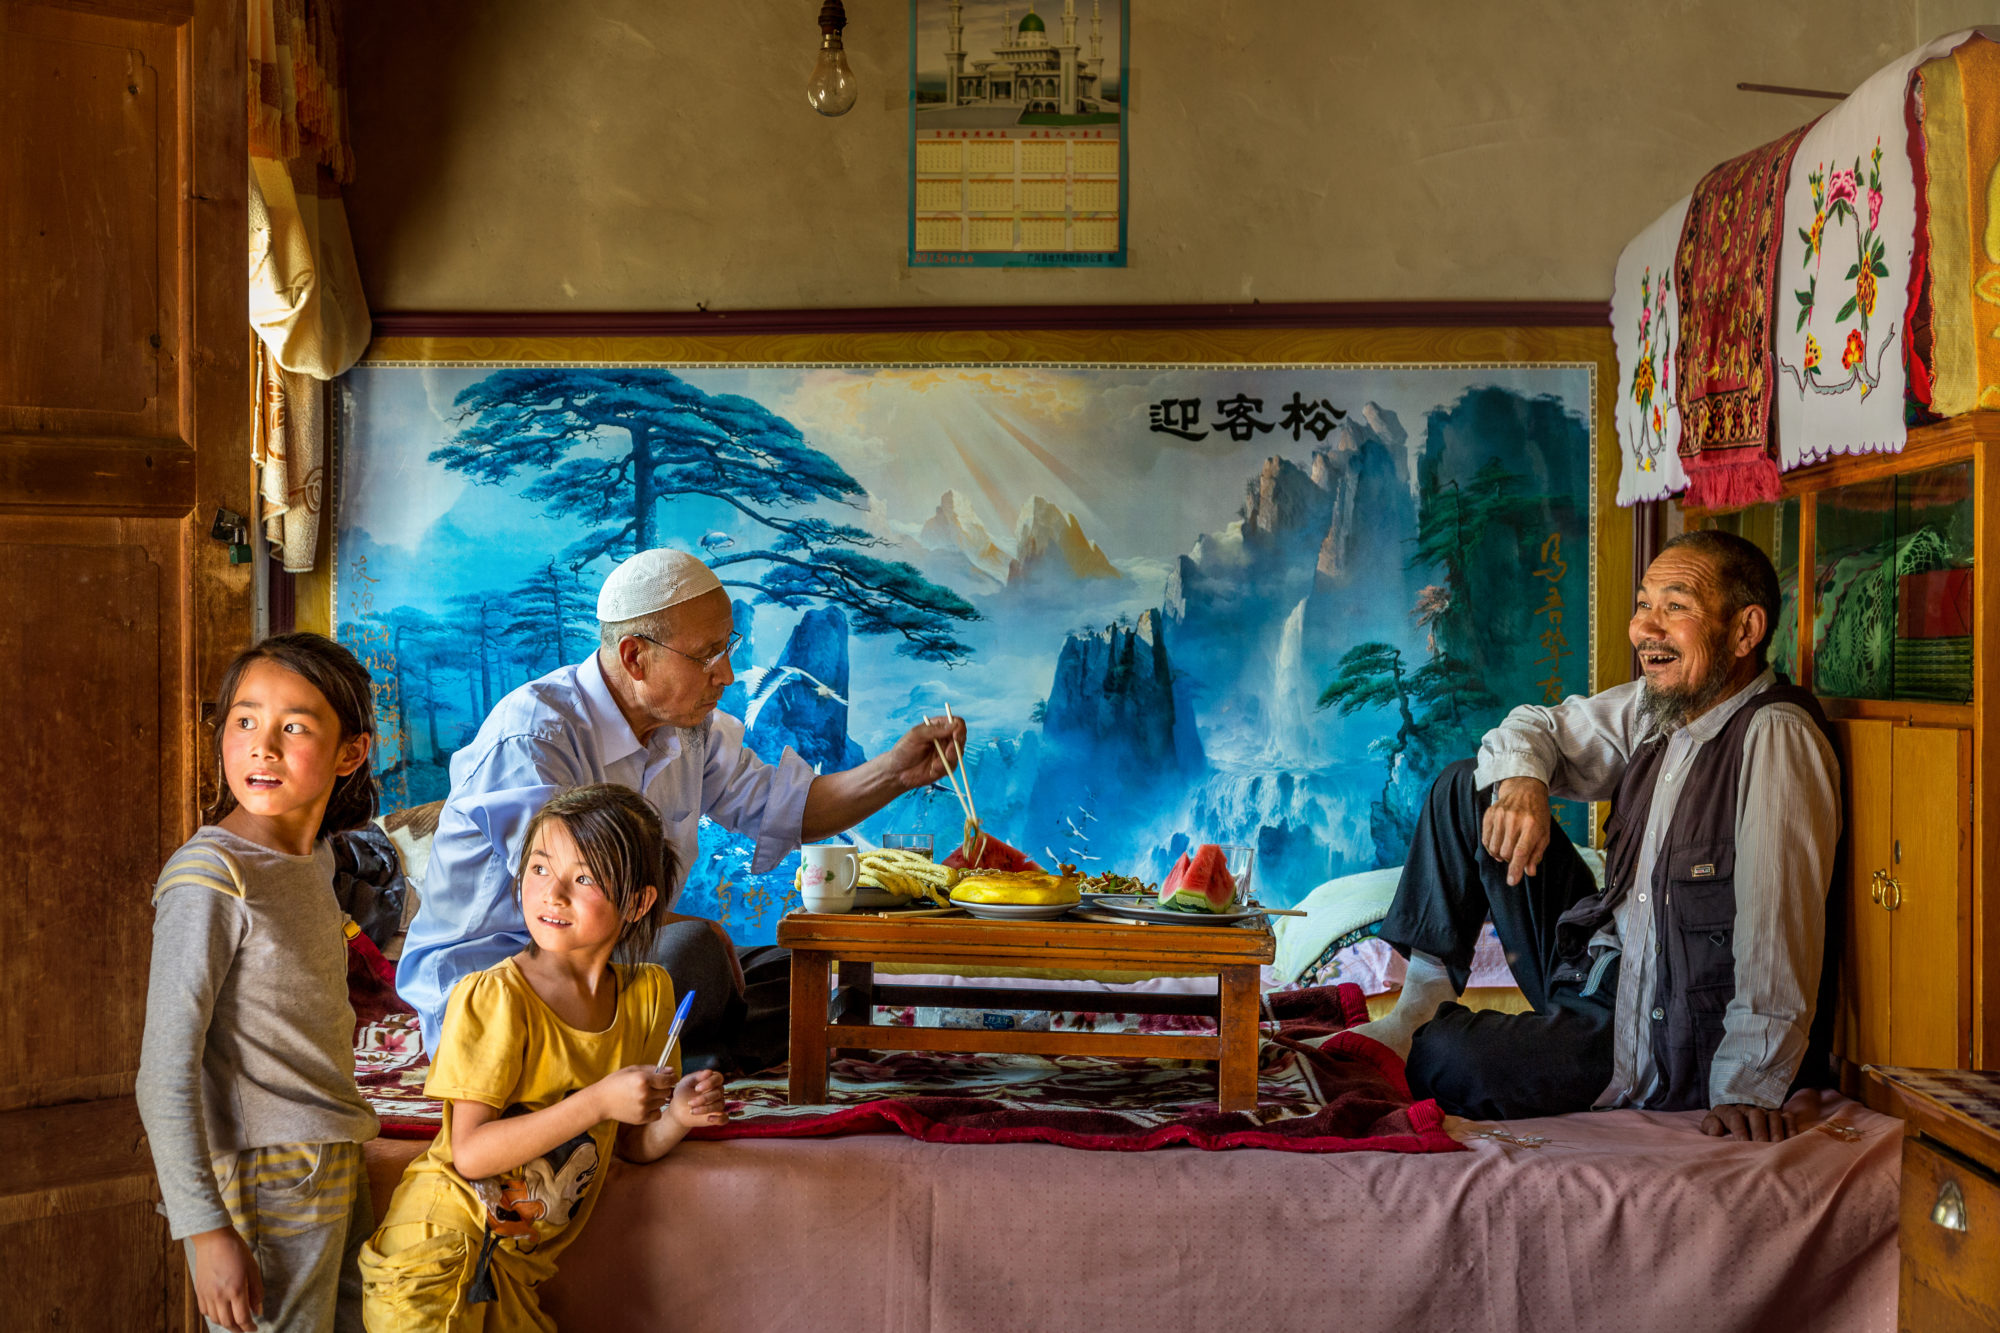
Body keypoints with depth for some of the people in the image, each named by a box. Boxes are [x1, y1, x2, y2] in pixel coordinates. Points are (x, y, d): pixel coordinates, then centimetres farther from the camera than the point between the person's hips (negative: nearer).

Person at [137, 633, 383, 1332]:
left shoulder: (317, 859, 7)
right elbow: (164, 1072, -17)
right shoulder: (208, 874, -16)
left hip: (335, 1171, 7)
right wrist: (207, 1230, -18)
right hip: (263, 1188, -7)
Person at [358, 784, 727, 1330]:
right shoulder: (493, 997, -15)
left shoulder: (648, 993, 2)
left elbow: (631, 1143, 10)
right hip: (441, 1248, -5)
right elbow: (471, 1153, -20)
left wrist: (677, 1116, -11)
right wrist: (598, 1101, -26)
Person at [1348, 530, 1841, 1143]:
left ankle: (1416, 1041, 8)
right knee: (1465, 788, 3)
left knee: (1458, 1068, -29)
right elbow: (1530, 727, 16)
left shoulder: (1775, 735, -23)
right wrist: (1521, 781, -8)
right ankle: (1422, 1003, 4)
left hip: (1668, 1038, -8)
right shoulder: (1655, 709, 2)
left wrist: (1748, 1088, -35)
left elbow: (1779, 930, -30)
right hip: (1598, 967, 8)